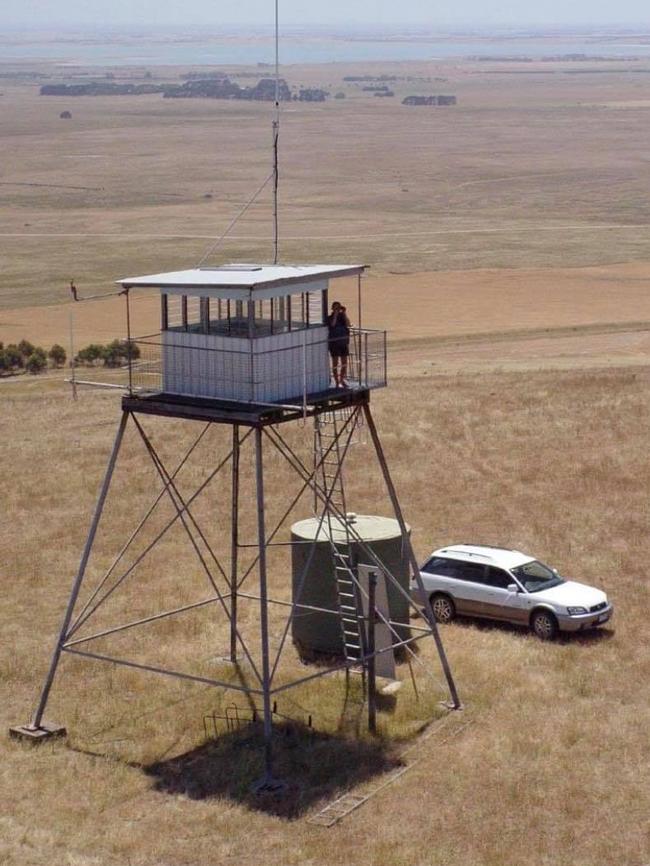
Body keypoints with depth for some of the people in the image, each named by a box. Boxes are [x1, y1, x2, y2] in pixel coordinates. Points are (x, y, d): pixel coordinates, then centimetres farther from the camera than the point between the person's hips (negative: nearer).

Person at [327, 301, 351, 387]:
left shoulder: (342, 316, 7)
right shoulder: (330, 318, -3)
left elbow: (348, 324, -8)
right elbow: (332, 324, -23)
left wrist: (344, 313, -12)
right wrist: (335, 314, -19)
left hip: (344, 342, 4)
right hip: (334, 343, -4)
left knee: (344, 362, 8)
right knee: (335, 363, 0)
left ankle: (342, 380, 23)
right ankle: (337, 382, 5)